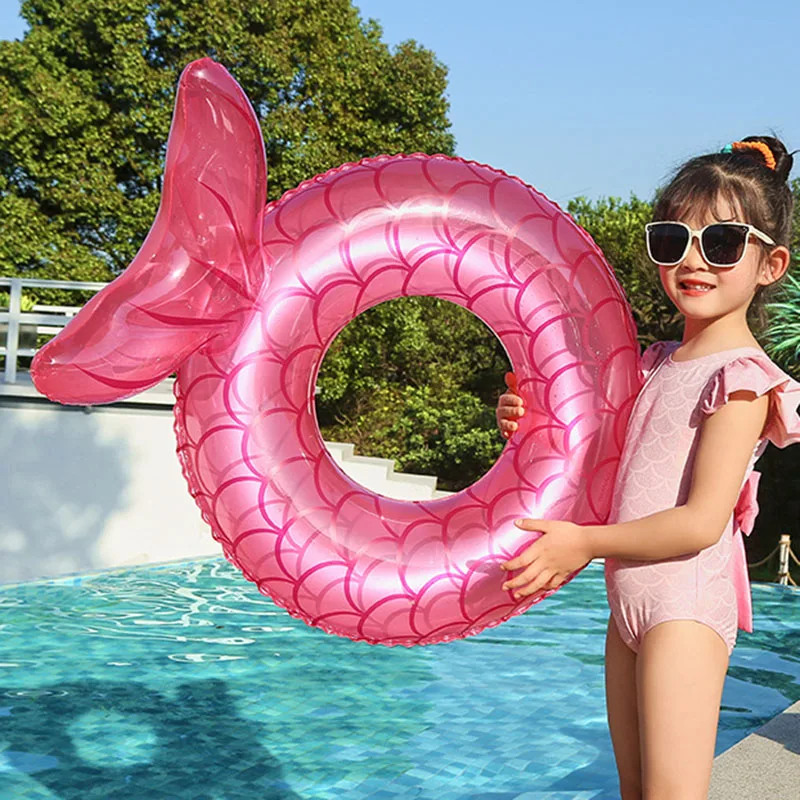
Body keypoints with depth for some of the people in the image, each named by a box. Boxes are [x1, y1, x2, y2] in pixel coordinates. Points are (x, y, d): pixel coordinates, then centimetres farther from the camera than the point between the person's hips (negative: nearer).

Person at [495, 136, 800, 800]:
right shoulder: (657, 364, 14)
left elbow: (702, 522, -18)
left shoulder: (740, 376, -11)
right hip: (630, 602, 8)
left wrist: (585, 542, -20)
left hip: (687, 603, -8)